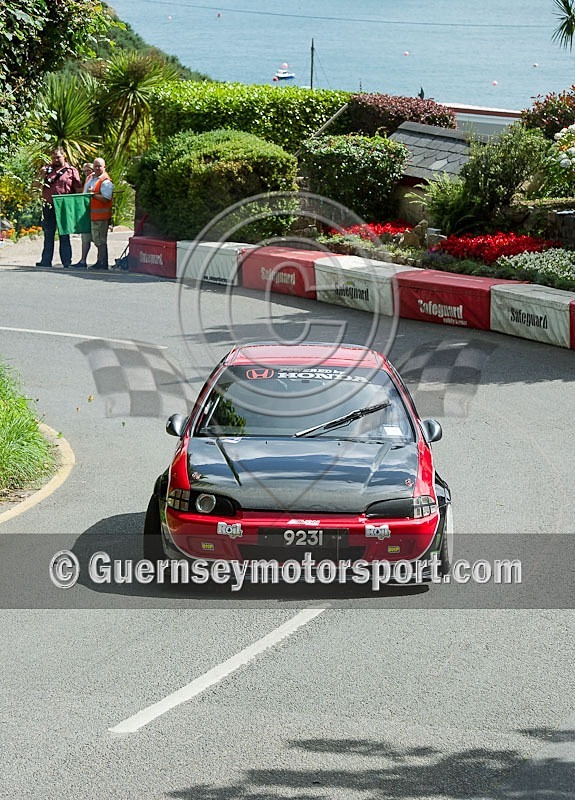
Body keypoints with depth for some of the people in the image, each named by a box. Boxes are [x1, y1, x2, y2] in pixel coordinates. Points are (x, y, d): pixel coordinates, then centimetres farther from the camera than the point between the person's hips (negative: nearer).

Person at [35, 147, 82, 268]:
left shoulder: (71, 171, 4)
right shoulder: (47, 169, 13)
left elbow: (79, 189, 3)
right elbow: (37, 184, 11)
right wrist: (41, 175, -7)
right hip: (49, 207, 3)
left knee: (64, 235, 1)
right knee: (48, 235, 7)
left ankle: (67, 261, 2)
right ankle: (46, 260, 10)